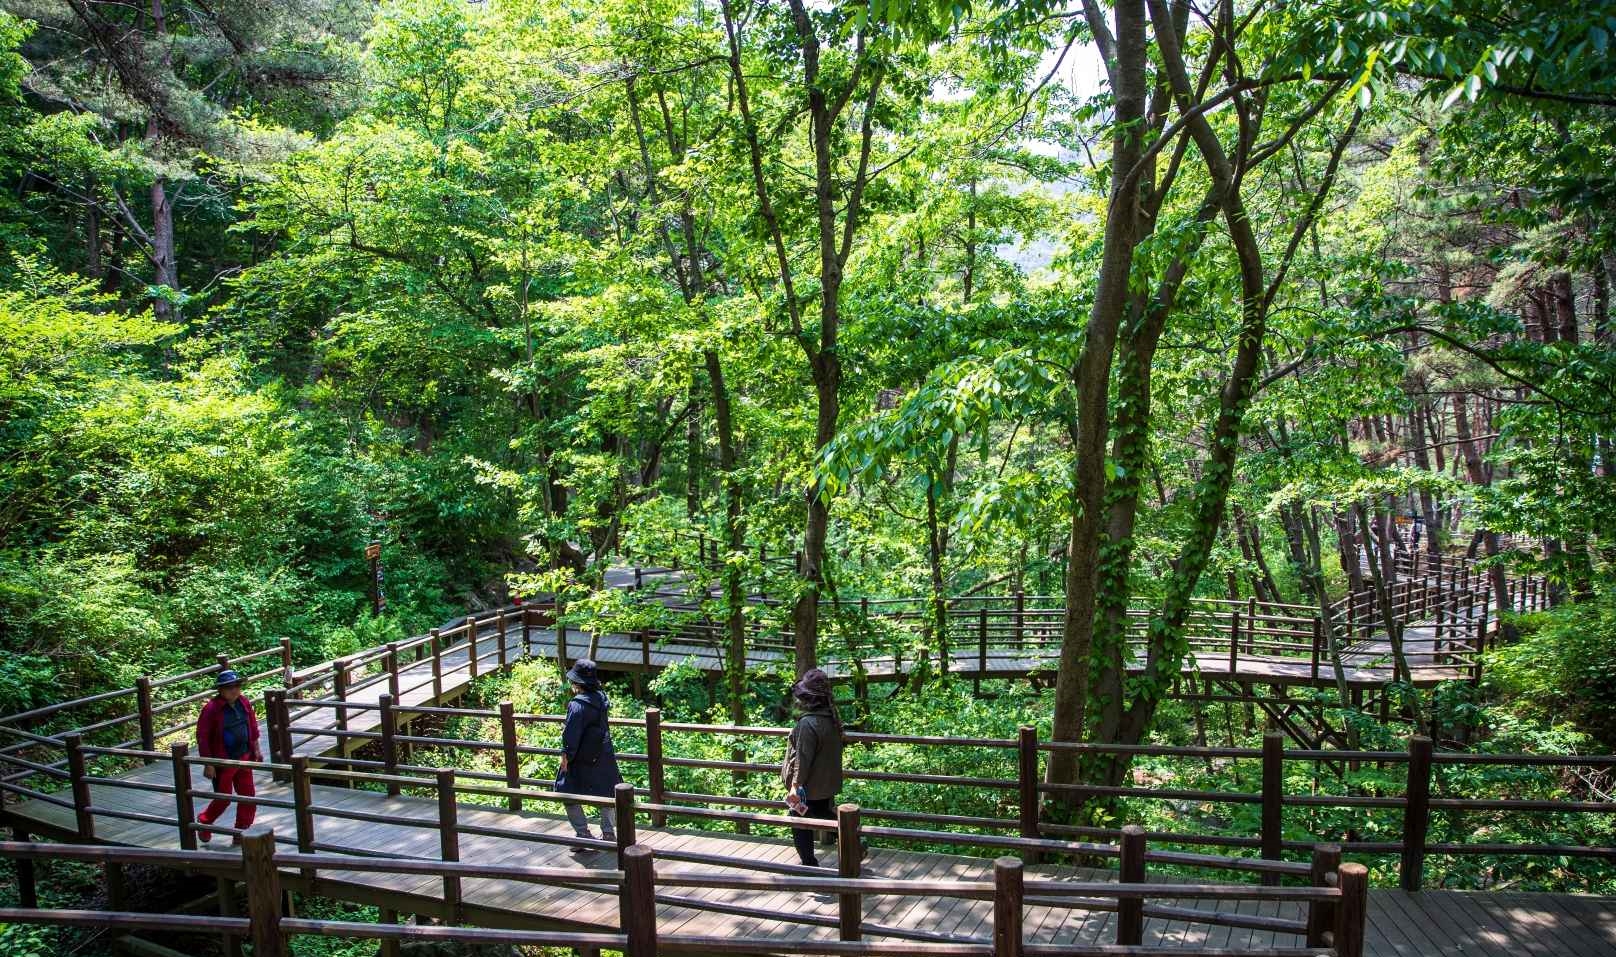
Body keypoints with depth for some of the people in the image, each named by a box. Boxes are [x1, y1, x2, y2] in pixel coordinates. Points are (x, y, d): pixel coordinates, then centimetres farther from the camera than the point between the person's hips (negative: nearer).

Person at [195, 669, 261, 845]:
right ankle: (204, 820, 38)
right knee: (223, 799, 7)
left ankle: (241, 833, 22)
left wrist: (256, 750, 12)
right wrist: (208, 764, -15)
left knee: (248, 796, 8)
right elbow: (202, 737, -15)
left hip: (244, 758, 6)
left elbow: (253, 727, 11)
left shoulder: (244, 703, -1)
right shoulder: (211, 709, -19)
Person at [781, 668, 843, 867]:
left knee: (800, 826, 10)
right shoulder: (832, 718, -2)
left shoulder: (808, 723, -27)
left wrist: (796, 785, -17)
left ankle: (810, 864, 19)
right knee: (827, 816, 24)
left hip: (809, 786, -8)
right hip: (828, 783, 8)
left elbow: (802, 758, -24)